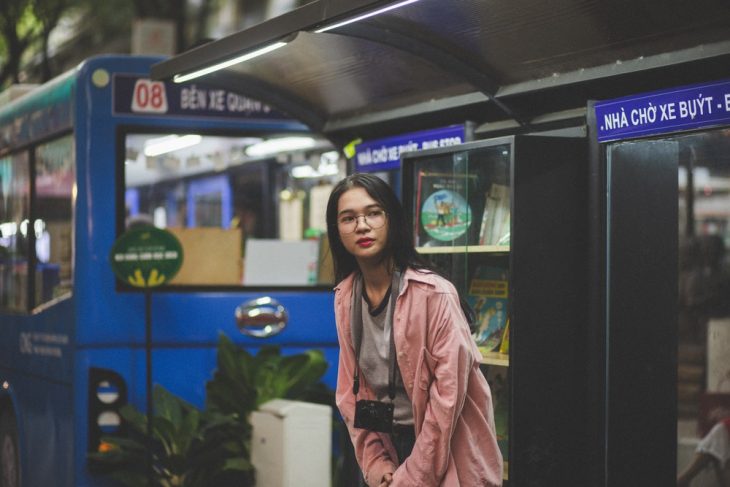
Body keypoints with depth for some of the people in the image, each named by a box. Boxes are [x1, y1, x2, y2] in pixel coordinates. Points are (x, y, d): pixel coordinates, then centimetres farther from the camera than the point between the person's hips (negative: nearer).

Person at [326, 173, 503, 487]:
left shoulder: (432, 293, -17)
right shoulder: (345, 298, 0)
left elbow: (449, 392, -19)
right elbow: (351, 390, 6)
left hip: (442, 458, -5)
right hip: (391, 448, 5)